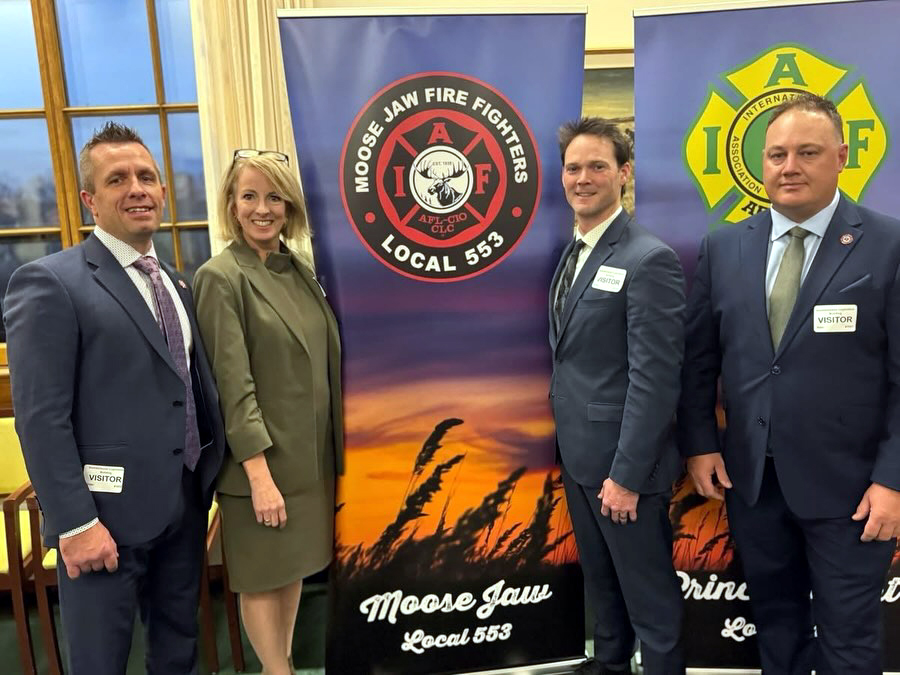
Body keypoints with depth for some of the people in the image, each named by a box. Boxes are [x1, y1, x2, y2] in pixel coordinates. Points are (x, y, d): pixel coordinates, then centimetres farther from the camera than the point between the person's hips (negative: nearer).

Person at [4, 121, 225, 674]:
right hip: (109, 510, -6)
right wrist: (75, 523, -18)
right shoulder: (50, 282, -11)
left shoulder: (176, 282, 11)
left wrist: (208, 482, 8)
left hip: (186, 504, 6)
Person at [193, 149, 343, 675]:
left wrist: (335, 442, 10)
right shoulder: (221, 278, -13)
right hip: (262, 456, -6)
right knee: (264, 573, 10)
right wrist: (259, 473, -18)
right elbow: (233, 386, -16)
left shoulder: (300, 269, 7)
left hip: (312, 452, 7)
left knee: (295, 564, 18)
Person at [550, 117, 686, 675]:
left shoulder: (650, 260, -18)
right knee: (600, 577, 24)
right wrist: (568, 442, 11)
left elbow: (654, 378, -20)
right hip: (577, 453, 8)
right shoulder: (574, 252, 9)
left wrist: (625, 474, -19)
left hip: (622, 460, -8)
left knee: (648, 591, 10)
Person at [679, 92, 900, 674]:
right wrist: (700, 444, 1)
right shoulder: (723, 248, 3)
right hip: (750, 476, 3)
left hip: (847, 484, -3)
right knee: (775, 620, 20)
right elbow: (699, 358, 5)